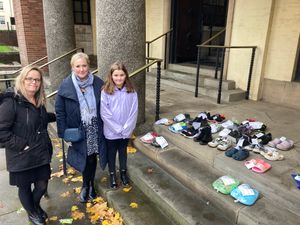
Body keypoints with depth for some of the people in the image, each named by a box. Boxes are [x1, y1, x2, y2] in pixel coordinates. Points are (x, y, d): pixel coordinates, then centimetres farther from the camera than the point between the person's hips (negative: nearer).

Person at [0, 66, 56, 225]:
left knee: (42, 186, 14)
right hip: (22, 158, -6)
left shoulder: (39, 101, 5)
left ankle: (35, 206, 46)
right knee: (25, 188, 16)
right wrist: (21, 145, -21)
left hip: (41, 154, 6)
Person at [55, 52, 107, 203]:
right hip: (79, 130, -2)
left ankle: (88, 185, 37)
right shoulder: (66, 86, -9)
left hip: (96, 129, 2)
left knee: (92, 157, 13)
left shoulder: (98, 83, -5)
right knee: (87, 158, 3)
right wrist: (64, 132, -9)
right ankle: (88, 185, 31)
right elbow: (59, 111, -5)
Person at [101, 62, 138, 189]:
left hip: (126, 132, 2)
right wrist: (118, 129, -15)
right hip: (111, 132, -2)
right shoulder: (105, 92, -14)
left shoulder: (131, 92, -7)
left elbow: (134, 113, -7)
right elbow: (105, 114, -15)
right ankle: (112, 175, 37)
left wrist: (126, 129, -13)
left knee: (123, 152, 21)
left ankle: (123, 172, 43)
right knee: (111, 153, 16)